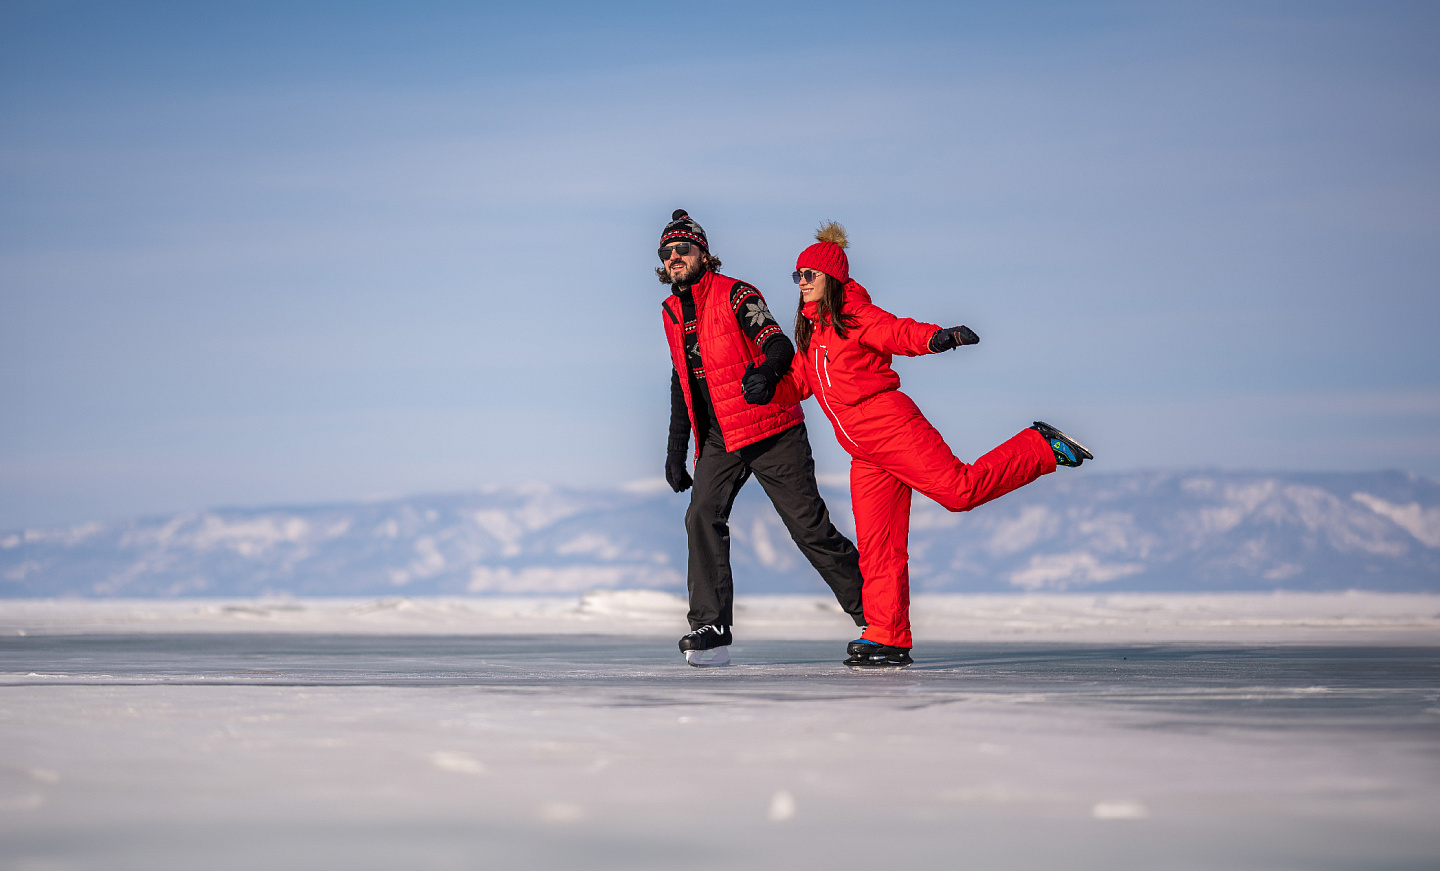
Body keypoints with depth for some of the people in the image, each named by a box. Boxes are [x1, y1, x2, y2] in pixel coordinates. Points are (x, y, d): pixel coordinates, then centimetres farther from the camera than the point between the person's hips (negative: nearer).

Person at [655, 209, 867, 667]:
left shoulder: (735, 295, -10)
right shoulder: (672, 313, 11)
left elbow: (780, 347, -22)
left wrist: (765, 371, -46)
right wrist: (676, 449, 18)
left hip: (771, 432, -6)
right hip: (718, 439, 6)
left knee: (810, 526, -5)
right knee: (703, 518, -16)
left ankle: (871, 611, 10)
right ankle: (710, 630, -17)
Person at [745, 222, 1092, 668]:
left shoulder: (853, 314, -2)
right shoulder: (811, 330, 21)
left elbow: (897, 332, -17)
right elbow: (800, 381, 24)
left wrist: (937, 337, -36)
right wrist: (769, 388, 3)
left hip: (888, 423, -7)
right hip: (863, 452, 7)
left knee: (959, 489, -19)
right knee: (877, 547, 3)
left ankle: (1041, 447, 1)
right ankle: (887, 638, 4)